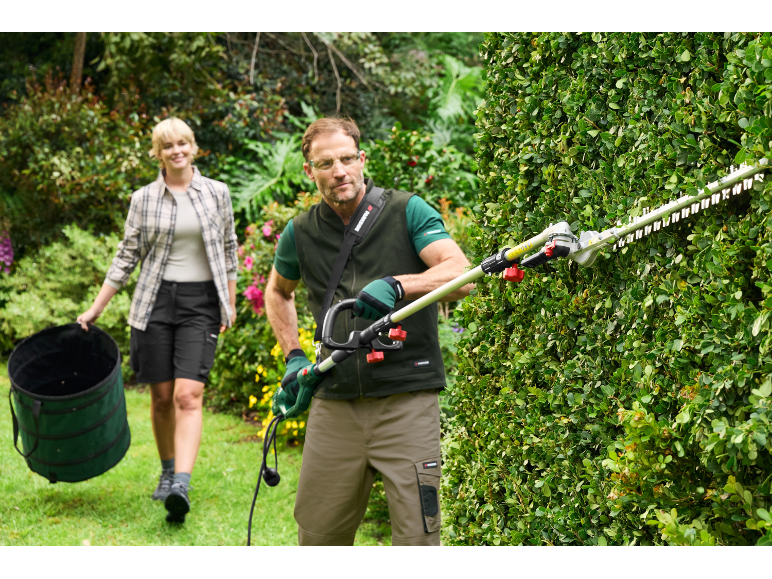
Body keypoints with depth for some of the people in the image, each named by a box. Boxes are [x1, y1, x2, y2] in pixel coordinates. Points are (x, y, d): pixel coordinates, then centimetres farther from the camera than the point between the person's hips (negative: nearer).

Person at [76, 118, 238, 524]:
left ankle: (181, 486, -23)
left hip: (201, 303, -1)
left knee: (188, 395, -14)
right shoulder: (143, 199, 4)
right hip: (155, 300, 1)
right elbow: (126, 257, 9)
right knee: (161, 397, 5)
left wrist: (230, 304, 11)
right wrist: (95, 309, 7)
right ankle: (167, 471, 26)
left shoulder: (217, 193, 5)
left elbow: (228, 250, 13)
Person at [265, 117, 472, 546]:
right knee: (318, 534, 9)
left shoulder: (407, 212, -3)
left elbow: (460, 276, -15)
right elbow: (278, 292, 29)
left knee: (417, 536, -7)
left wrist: (397, 285, -30)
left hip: (406, 399, -3)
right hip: (334, 404, 4)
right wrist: (293, 356, 17)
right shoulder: (301, 233, 8)